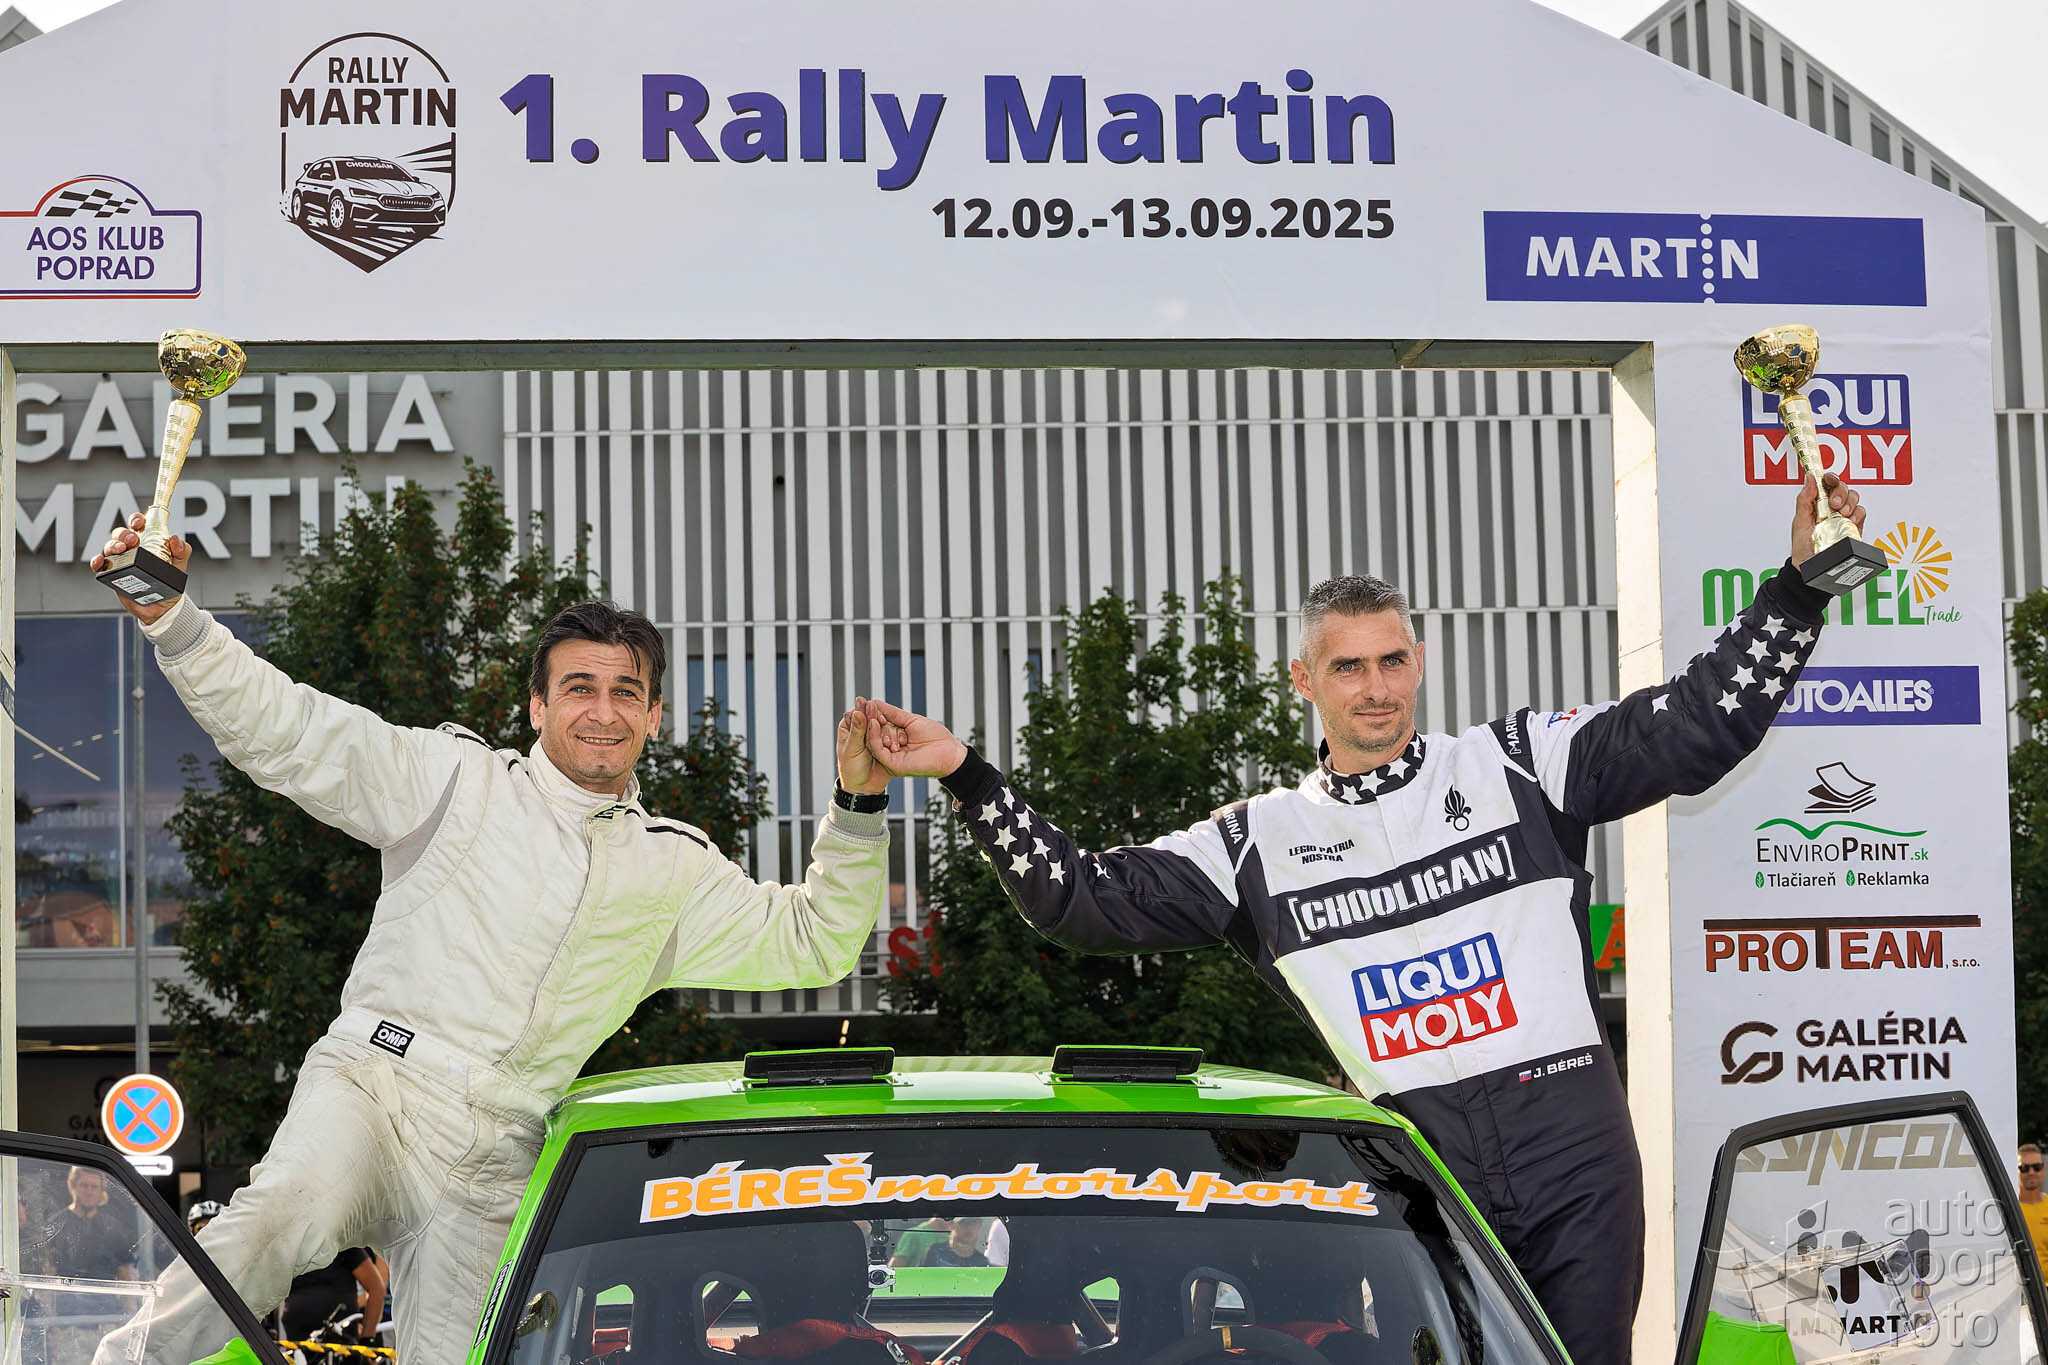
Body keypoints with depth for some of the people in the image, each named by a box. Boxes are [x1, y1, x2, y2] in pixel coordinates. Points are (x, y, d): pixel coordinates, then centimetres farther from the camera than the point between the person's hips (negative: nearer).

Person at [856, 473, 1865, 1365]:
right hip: (1415, 1163, 0)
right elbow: (1085, 903, 6)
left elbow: (1701, 726, 2)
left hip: (1576, 1148, 0)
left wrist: (1799, 584, -8)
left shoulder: (1517, 764, 6)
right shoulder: (1259, 841, 9)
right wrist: (967, 779, -1)